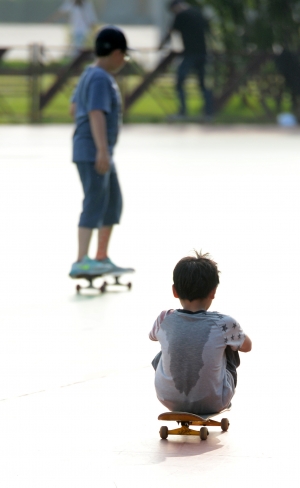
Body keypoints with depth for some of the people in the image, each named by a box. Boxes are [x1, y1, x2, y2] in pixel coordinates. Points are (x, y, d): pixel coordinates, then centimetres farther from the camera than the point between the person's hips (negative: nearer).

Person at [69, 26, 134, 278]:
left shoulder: (89, 75, 16)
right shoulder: (101, 79, -15)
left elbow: (74, 108, 26)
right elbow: (96, 115, -25)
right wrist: (102, 150, -32)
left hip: (102, 154, 11)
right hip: (92, 152, -11)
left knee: (114, 203, 15)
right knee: (95, 204, -16)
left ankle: (102, 259, 21)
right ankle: (81, 262, -23)